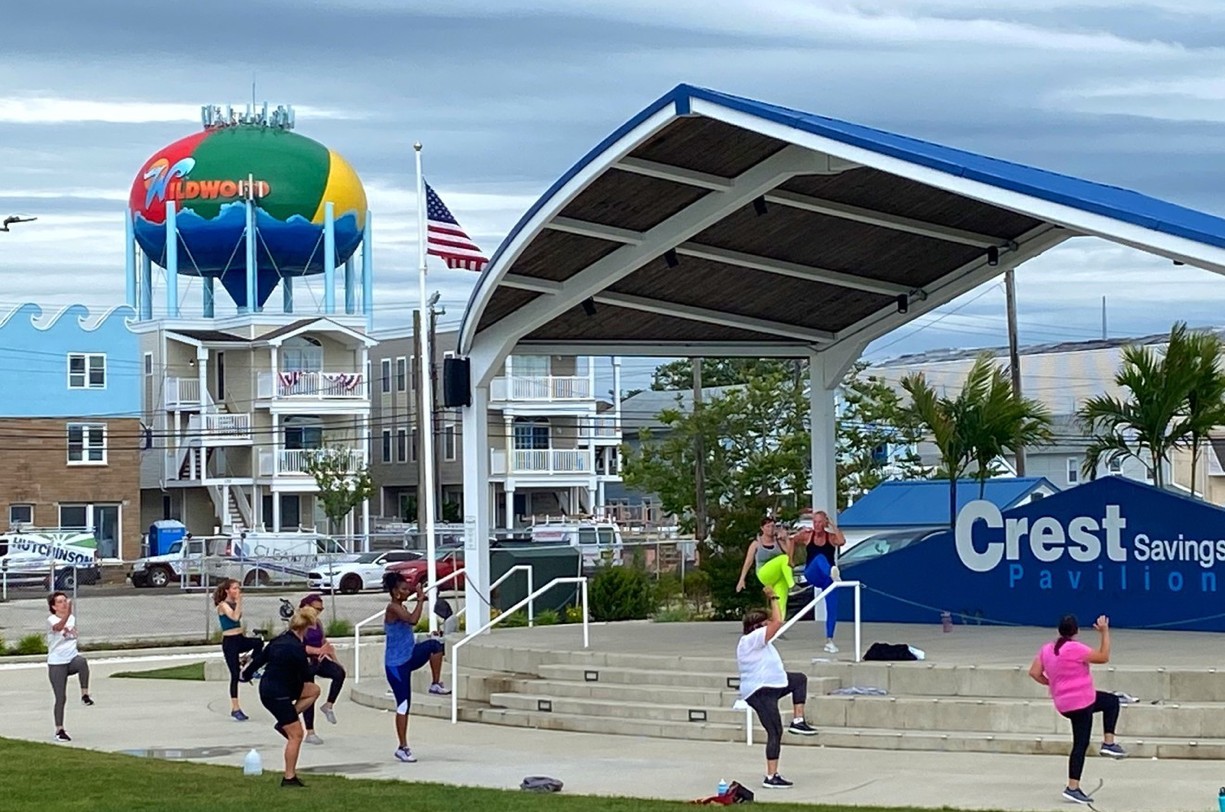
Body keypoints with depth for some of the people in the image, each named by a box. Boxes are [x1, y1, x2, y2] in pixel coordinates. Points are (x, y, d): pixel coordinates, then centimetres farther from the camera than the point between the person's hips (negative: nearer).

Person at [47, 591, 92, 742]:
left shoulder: (72, 618, 8)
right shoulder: (51, 620, -11)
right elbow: (58, 627, -36)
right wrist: (67, 613, -51)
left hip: (72, 658, 4)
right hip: (56, 663, -4)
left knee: (82, 662, -35)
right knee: (61, 698, -3)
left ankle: (85, 695, -28)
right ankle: (59, 730, 8)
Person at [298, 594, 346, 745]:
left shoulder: (318, 624, 10)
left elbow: (324, 643, 16)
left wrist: (334, 660, 6)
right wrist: (318, 650, -35)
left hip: (319, 660, 6)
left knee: (339, 672, -22)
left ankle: (328, 705, -11)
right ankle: (310, 733, 9)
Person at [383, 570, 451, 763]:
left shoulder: (400, 608, 10)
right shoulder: (393, 608, -19)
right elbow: (413, 620, -34)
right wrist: (420, 599, -27)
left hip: (409, 657, 8)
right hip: (396, 664, -8)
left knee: (434, 644, -19)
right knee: (403, 704, -4)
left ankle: (436, 684, -4)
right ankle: (402, 748, 5)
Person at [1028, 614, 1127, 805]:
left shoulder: (1047, 649, 5)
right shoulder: (1075, 649, -19)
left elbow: (1034, 673, 4)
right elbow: (1103, 657, -14)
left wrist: (1050, 683, 18)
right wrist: (1105, 633, -9)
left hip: (1063, 701, 9)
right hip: (1080, 703, -9)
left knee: (1112, 701, 24)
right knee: (1080, 744, -3)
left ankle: (1108, 743, 19)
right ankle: (1073, 788, -3)